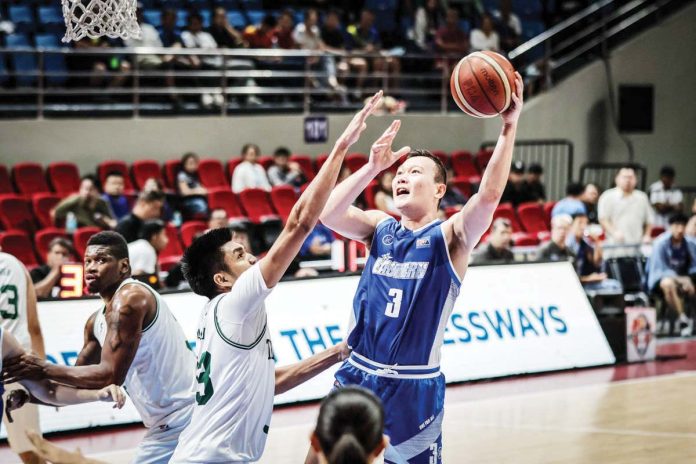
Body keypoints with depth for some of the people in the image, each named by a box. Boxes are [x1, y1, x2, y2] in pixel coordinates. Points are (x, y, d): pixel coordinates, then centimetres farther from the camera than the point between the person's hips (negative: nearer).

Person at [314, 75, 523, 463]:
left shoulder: (450, 237, -5)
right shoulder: (379, 228, 7)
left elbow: (489, 196, -24)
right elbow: (329, 214, -12)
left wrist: (509, 128, -31)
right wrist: (372, 168, -22)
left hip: (414, 387, -4)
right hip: (357, 376, 4)